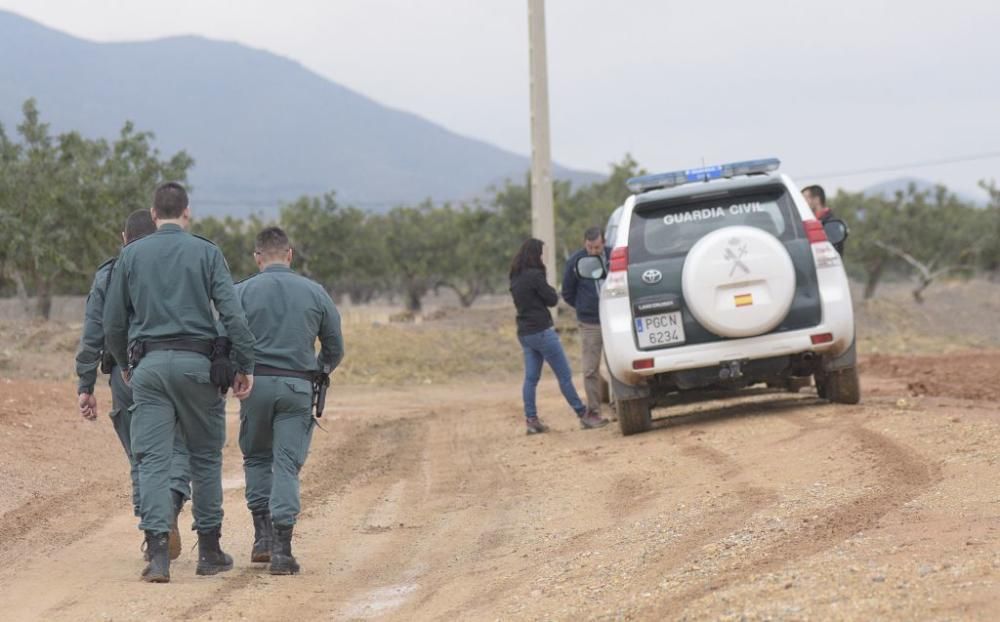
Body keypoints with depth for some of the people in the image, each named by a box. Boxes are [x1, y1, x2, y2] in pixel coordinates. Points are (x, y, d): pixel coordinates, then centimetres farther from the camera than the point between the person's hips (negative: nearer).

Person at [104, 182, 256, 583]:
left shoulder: (131, 255, 7)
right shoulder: (206, 253, 1)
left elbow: (113, 323, 10)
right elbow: (232, 314, -7)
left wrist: (125, 365, 25)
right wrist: (245, 366, -2)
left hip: (148, 365, 1)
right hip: (197, 362, -1)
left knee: (152, 460, -2)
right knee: (205, 456, 11)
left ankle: (158, 552, -14)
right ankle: (209, 551, 15)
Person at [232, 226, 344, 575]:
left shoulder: (242, 293, 1)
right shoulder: (315, 293, 6)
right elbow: (335, 348, 10)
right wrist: (318, 373, 29)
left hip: (255, 383, 0)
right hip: (298, 387, 0)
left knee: (256, 457, 18)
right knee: (287, 464, 1)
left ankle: (263, 535, 11)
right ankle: (281, 548, -8)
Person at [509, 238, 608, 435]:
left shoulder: (515, 278, 10)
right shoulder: (535, 276, -16)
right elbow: (552, 299, -11)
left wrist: (547, 293, 3)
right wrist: (552, 291, 8)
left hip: (525, 333, 8)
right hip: (541, 331, -8)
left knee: (531, 378, 8)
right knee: (564, 375, -3)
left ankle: (531, 420, 5)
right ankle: (583, 415, 1)